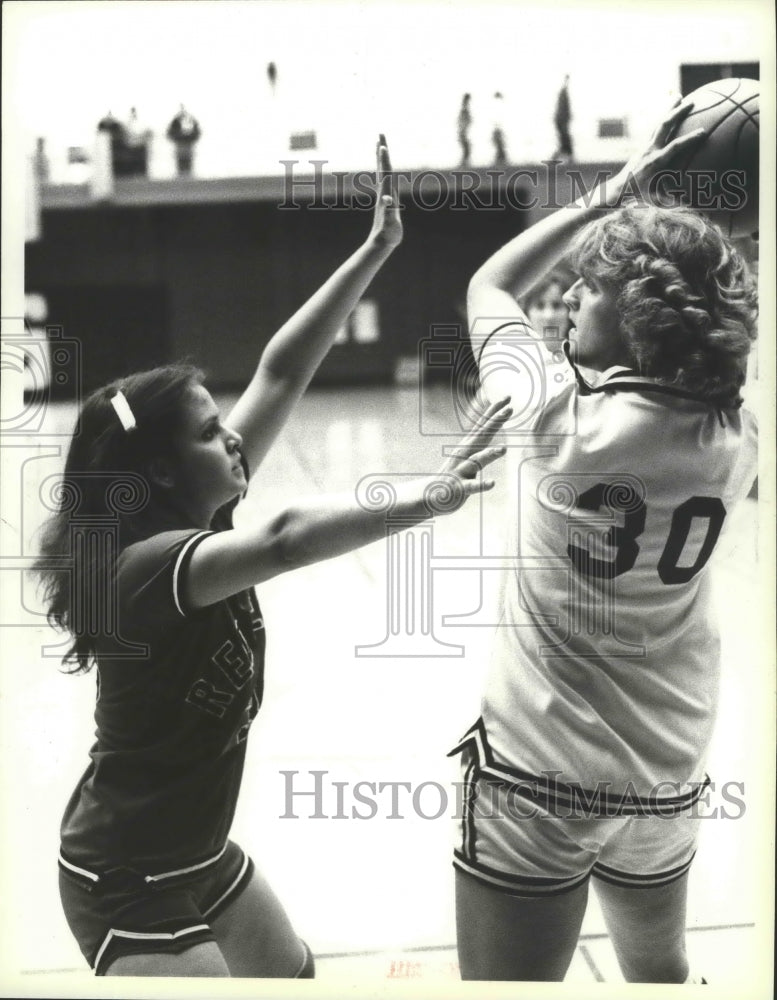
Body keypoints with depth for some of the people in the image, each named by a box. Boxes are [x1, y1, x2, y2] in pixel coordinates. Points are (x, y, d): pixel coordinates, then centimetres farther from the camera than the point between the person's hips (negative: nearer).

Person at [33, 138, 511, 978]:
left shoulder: (194, 519, -6)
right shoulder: (144, 566, -30)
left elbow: (281, 373, -9)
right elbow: (283, 541, -50)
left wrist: (378, 247, -10)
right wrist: (422, 500, -56)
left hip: (198, 851, 9)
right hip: (129, 883, -9)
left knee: (291, 976, 25)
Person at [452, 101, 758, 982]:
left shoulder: (563, 424, -17)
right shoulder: (734, 440, -6)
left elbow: (488, 286, 0)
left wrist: (615, 192, 1)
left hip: (536, 775, -5)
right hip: (666, 777, 5)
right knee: (660, 970, 28)